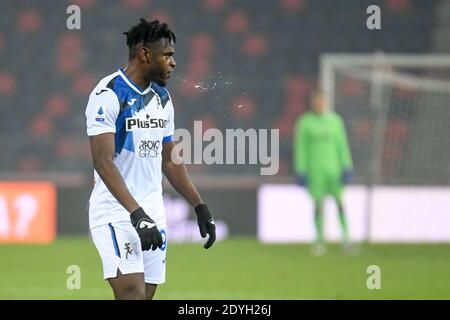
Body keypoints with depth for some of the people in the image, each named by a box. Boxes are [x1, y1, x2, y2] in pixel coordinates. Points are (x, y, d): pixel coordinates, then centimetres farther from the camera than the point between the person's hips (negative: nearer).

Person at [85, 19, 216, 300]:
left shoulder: (162, 98, 13)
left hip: (153, 213, 8)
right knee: (133, 292, -19)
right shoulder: (109, 95, -13)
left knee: (148, 293, 4)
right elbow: (103, 161, -21)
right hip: (116, 211, -8)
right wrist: (137, 214, -30)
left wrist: (200, 207, 17)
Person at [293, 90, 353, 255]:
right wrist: (300, 171, -3)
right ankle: (320, 240, 5)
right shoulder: (304, 122, 1)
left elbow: (342, 144, 8)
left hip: (333, 167, 1)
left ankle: (345, 234, 1)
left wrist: (347, 167, 2)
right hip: (315, 168, -1)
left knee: (339, 200, -8)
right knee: (318, 203, -3)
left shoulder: (334, 120, 6)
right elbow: (300, 148, 2)